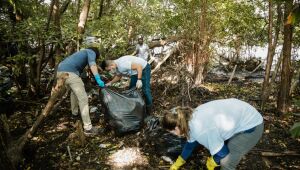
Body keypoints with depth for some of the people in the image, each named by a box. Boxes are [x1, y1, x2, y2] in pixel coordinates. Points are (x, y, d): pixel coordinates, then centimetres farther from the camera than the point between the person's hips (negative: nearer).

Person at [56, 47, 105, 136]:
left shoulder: (81, 53, 37)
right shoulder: (91, 52, 14)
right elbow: (92, 64, -10)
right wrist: (98, 79, -21)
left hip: (60, 71, 9)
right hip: (69, 72, -9)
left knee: (74, 90, 33)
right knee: (83, 99, -7)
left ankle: (74, 112, 48)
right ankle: (88, 128, -9)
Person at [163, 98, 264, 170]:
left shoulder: (201, 130, -32)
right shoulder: (192, 119, -4)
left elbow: (221, 152, -19)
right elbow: (190, 144, 13)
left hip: (251, 126, -8)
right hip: (240, 117, 8)